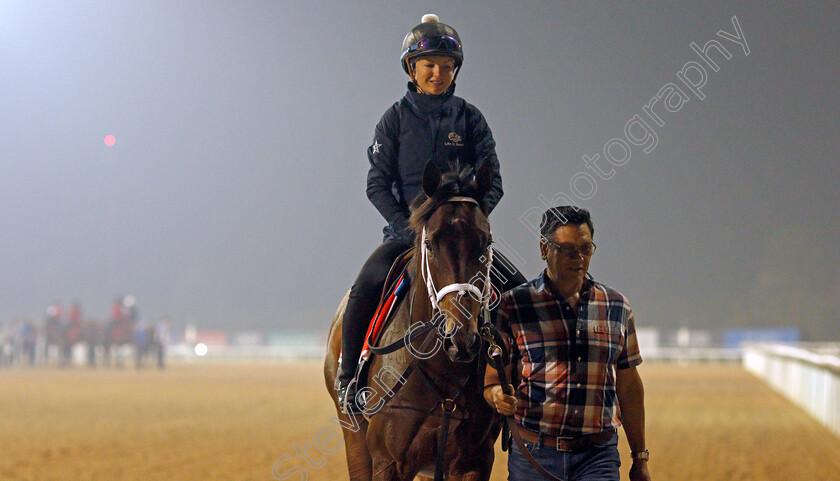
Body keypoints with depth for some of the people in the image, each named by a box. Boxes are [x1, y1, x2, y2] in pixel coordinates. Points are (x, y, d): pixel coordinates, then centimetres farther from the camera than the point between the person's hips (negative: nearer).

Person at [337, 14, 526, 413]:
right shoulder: (396, 119, 4)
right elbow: (377, 185, 1)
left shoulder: (469, 118, 7)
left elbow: (493, 183, 5)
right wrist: (407, 227, -14)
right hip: (406, 229, -2)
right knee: (367, 286, -29)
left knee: (520, 290, -13)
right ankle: (348, 377, -15)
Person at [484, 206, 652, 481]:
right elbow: (491, 379, 2)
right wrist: (499, 396, -23)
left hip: (598, 457, 1)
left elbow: (629, 387, 15)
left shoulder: (617, 307, 10)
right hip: (533, 456, -1)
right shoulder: (514, 306, 2)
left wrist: (640, 458, 15)